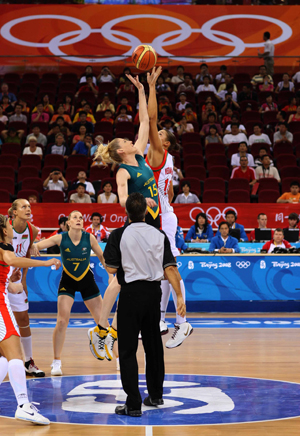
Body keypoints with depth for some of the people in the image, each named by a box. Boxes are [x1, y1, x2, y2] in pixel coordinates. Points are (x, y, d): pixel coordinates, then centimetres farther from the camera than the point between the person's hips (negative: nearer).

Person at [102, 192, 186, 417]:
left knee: (127, 350, 0)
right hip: (154, 292, 4)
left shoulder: (118, 235, -7)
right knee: (153, 344, 18)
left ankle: (133, 404, -4)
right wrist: (179, 296, -1)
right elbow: (170, 268, -3)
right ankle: (156, 395, 30)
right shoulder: (159, 235, 2)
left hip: (131, 293, -4)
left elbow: (111, 268, -8)